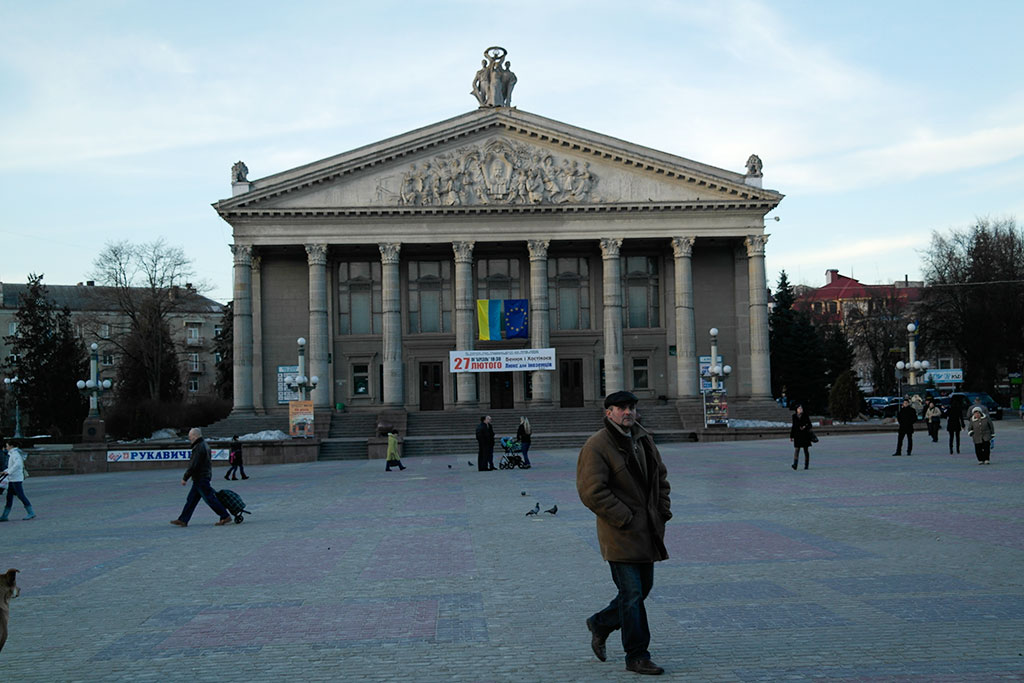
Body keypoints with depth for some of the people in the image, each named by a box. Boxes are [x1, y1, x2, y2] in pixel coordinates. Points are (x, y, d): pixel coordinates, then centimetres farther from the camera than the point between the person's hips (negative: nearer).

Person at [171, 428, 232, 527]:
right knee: (191, 499, 12)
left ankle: (225, 516, -1)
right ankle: (183, 520, 15)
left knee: (210, 498, -5)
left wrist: (185, 478, -16)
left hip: (200, 479, -10)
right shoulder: (205, 445, 13)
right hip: (204, 477, 10)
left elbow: (193, 465, -22)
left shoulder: (199, 447, -19)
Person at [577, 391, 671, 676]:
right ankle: (637, 657, 6)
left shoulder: (644, 439, 12)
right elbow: (592, 492, -20)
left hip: (648, 532, 8)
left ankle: (601, 623, 36)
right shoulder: (596, 446, -14)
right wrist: (625, 520, -19)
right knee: (632, 594, -5)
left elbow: (660, 475, 24)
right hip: (621, 534, -8)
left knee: (643, 588, 16)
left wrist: (663, 508, 11)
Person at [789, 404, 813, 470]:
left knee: (806, 450, 5)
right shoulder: (794, 416, 7)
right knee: (796, 449, -10)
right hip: (797, 435, 1)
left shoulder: (805, 416, -1)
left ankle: (806, 465, 16)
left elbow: (809, 425, 2)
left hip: (804, 435, -1)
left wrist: (805, 427, -20)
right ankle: (795, 464, -19)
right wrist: (791, 436, 13)